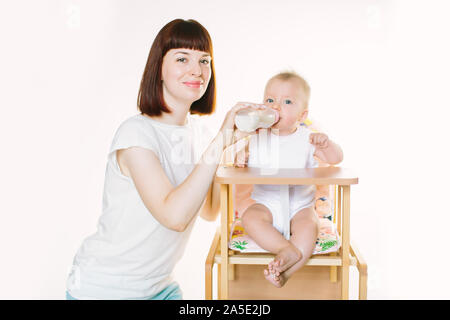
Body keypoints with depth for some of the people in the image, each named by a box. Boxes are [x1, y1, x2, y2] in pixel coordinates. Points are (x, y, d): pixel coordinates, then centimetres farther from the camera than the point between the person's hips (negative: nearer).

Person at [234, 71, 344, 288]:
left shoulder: (306, 139, -2)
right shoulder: (256, 139, 2)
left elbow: (336, 158, -5)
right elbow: (244, 158, 9)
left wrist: (326, 143, -27)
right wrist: (240, 158, -15)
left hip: (300, 206, -1)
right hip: (266, 204, 1)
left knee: (309, 226, -29)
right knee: (250, 218, -27)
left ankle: (285, 272, -33)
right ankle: (290, 250, -32)